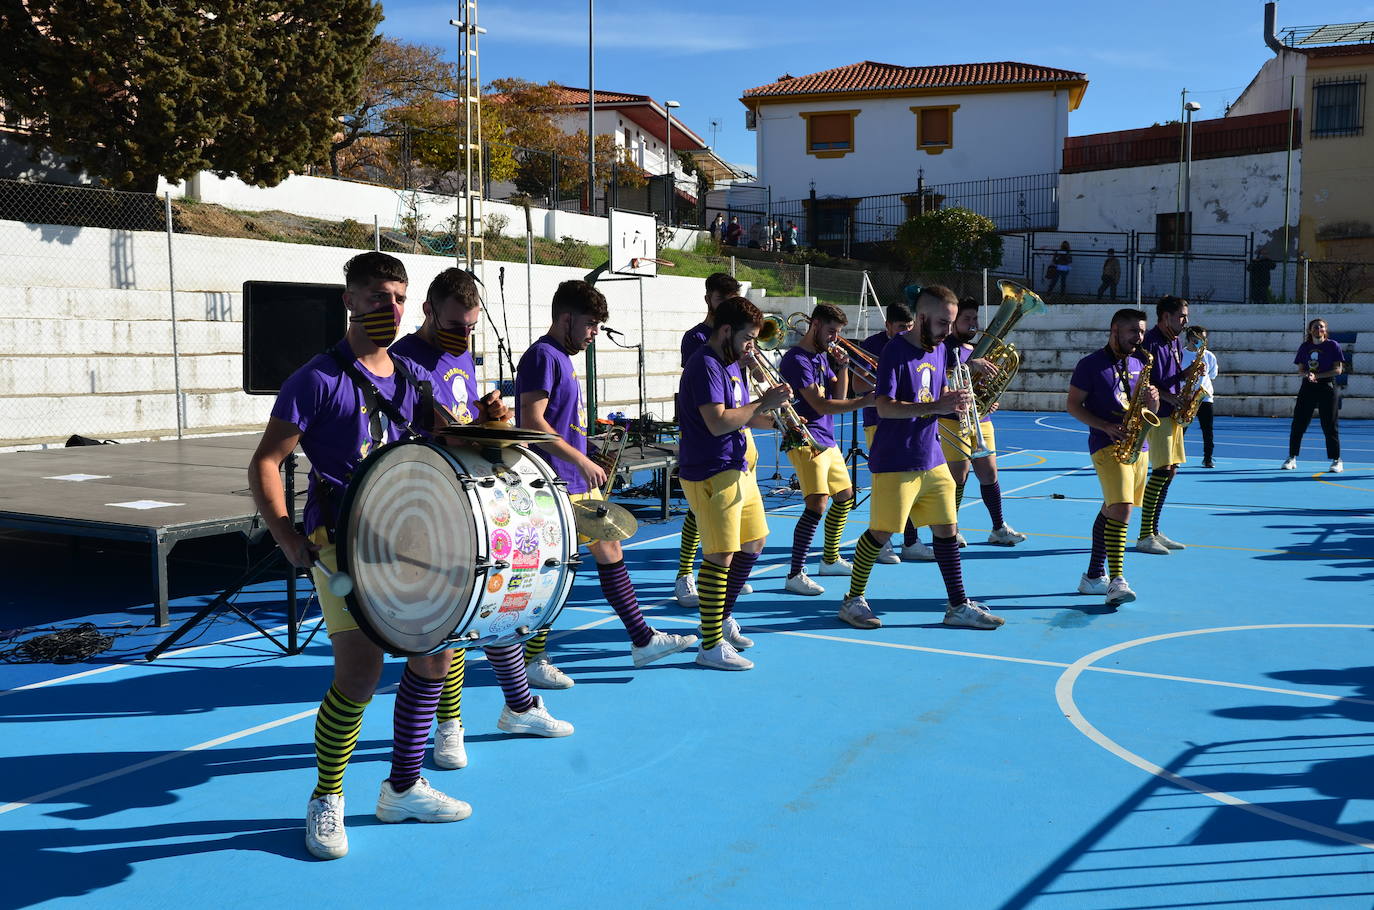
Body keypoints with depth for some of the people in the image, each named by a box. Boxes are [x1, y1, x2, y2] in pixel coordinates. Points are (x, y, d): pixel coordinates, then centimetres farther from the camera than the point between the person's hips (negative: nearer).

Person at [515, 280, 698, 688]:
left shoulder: (563, 359, 17)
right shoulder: (543, 356, -13)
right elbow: (532, 423, -23)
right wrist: (582, 461, -22)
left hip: (580, 484, 11)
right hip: (557, 485, -11)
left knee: (610, 551, 14)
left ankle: (642, 640, 24)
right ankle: (531, 661, 8)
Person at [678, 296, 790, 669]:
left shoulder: (732, 364, 16)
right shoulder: (705, 365, -16)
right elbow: (718, 422, -26)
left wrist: (775, 420, 6)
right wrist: (764, 402, -19)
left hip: (737, 467, 11)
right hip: (710, 474, -11)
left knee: (753, 543, 20)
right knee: (721, 555, -9)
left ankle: (722, 618, 34)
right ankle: (711, 646, -3)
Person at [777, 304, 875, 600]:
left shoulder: (822, 356, 15)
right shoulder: (797, 359, -15)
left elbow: (839, 396, 11)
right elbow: (821, 405, -22)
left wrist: (842, 367, -5)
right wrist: (863, 402, -25)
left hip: (826, 439, 10)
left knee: (845, 495, 20)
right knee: (817, 504, -20)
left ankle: (830, 559, 35)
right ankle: (795, 575, -18)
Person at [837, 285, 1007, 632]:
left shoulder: (939, 349, 10)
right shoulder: (896, 351, -14)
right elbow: (884, 407, -22)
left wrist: (954, 400, -3)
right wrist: (936, 406, -30)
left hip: (931, 459, 8)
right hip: (895, 461, -7)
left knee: (946, 530, 9)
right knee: (882, 532, -2)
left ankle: (958, 606, 18)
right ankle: (853, 600, 14)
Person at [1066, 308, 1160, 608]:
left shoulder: (1138, 363, 15)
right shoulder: (1091, 365, -4)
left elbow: (1150, 411, 19)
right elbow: (1073, 406, -5)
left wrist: (1152, 400, -5)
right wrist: (1107, 427, -17)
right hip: (1107, 445, -7)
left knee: (1111, 509, 12)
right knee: (1121, 510, -20)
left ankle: (1094, 577, 20)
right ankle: (1116, 581, -23)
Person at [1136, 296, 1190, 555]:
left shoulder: (1176, 342, 15)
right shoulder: (1150, 342, -13)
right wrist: (1167, 396, -20)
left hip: (1172, 412, 10)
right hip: (1155, 413, -9)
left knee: (1169, 470, 10)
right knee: (1162, 470, -13)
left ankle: (1153, 532, 17)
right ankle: (1144, 536, -8)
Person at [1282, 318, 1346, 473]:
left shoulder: (1333, 346, -2)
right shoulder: (1304, 347, 9)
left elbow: (1338, 370, -7)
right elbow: (1300, 370, 9)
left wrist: (1317, 375, -16)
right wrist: (1307, 374, -14)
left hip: (1327, 387, -3)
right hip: (1307, 387, 4)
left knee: (1329, 426, -4)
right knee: (1297, 424, 2)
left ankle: (1336, 461, 5)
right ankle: (1292, 458, 12)